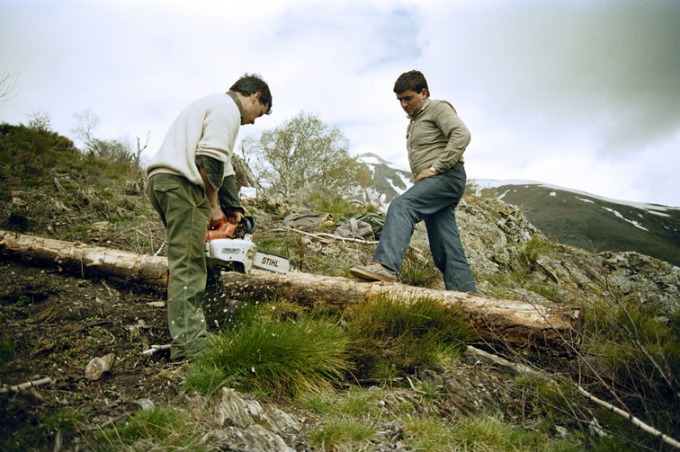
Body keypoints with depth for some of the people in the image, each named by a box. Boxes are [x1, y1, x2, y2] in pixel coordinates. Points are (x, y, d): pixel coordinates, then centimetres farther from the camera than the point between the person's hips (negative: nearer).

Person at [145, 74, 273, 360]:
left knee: (195, 262, 13)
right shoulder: (227, 107, -2)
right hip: (181, 183, -10)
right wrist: (213, 205, -6)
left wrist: (234, 208, 21)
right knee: (188, 266, -12)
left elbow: (223, 168, 25)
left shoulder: (213, 105, 30)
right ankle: (189, 345, -10)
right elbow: (209, 159, -16)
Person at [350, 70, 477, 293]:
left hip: (447, 177, -9)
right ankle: (465, 291, 3)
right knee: (445, 246, 2)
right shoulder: (413, 123, 29)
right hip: (433, 182, 10)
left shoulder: (438, 108, 2)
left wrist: (435, 168, -18)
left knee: (401, 206, -29)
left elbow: (462, 135, -15)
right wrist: (420, 177, 14)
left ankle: (385, 265, -43)